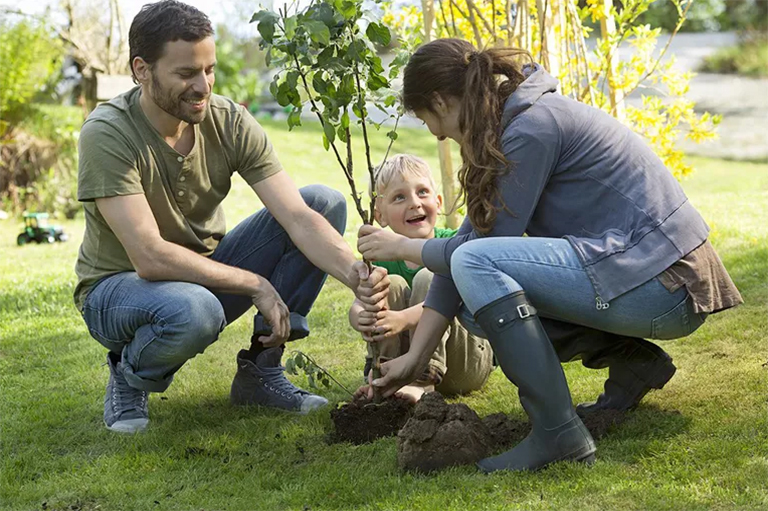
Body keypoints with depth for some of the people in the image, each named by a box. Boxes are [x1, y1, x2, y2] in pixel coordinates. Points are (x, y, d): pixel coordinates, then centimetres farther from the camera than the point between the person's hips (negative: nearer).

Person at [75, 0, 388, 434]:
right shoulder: (107, 134, -25)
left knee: (326, 202, -11)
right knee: (195, 310, -42)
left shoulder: (229, 121, -11)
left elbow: (299, 217, -18)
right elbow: (151, 258, -31)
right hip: (119, 285, -5)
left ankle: (261, 372, -3)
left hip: (208, 272, 6)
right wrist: (255, 284, -27)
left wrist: (356, 273, -37)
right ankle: (130, 375, -4)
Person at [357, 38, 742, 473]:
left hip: (662, 286, -10)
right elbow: (473, 236, 14)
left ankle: (559, 434, -18)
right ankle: (631, 360, 11)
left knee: (477, 266, -21)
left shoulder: (531, 128, -16)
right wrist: (415, 356, 13)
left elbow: (478, 249, -14)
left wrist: (402, 247, 4)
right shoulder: (508, 124, 14)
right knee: (476, 304, 12)